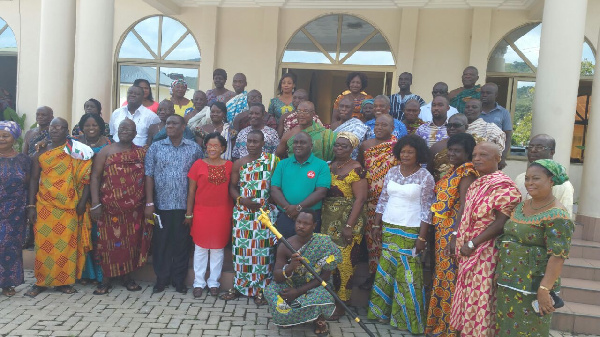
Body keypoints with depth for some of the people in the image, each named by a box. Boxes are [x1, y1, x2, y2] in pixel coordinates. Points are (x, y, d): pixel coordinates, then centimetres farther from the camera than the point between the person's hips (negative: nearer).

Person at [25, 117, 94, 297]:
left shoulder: (76, 151, 0)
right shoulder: (40, 153, 7)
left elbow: (85, 177, -3)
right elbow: (34, 180, 8)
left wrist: (82, 202, -9)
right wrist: (31, 205, 2)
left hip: (69, 207, -2)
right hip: (44, 206, 2)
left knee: (66, 244, 3)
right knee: (44, 244, 5)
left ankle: (63, 281, 15)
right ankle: (41, 281, 18)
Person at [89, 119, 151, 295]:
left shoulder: (142, 153, 7)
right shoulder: (106, 151, 2)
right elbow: (95, 177, -3)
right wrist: (95, 204, -11)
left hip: (134, 208, 2)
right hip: (109, 206, -1)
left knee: (132, 242, 7)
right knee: (108, 241, 3)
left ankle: (127, 277, 21)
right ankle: (106, 278, 17)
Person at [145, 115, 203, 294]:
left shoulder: (194, 148, 4)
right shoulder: (156, 147, 5)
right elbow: (149, 175, 2)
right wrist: (149, 203, -5)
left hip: (185, 206, 0)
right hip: (161, 205, 1)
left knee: (182, 243, 7)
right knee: (161, 243, 8)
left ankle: (179, 280, 22)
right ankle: (161, 279, 24)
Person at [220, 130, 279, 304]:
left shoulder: (273, 160, -1)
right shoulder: (239, 163, 7)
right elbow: (232, 187, 9)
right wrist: (242, 200, -9)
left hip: (266, 213, -2)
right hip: (242, 213, 3)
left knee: (263, 250, 2)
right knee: (241, 248, 8)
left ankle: (261, 289, 16)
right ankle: (239, 286, 23)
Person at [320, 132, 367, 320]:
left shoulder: (356, 169, -8)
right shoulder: (329, 166, 12)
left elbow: (360, 199, -13)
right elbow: (322, 193, 13)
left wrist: (349, 226, -18)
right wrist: (320, 218, 4)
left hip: (347, 221, -6)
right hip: (328, 221, 6)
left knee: (344, 262, -2)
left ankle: (341, 304, 13)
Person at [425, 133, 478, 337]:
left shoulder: (467, 171, -12)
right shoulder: (453, 170, 14)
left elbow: (464, 205, -20)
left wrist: (455, 235, -25)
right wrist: (439, 230, 12)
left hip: (453, 230, -9)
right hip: (442, 229, 9)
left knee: (450, 277, 1)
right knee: (442, 274, 16)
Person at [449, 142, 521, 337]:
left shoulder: (503, 186, -14)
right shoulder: (477, 184, 13)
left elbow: (501, 223, -20)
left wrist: (472, 244, -18)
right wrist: (461, 243, 9)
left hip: (485, 253, -8)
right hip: (469, 251, 9)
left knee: (479, 298, 1)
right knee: (468, 296, 17)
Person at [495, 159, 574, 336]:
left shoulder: (556, 216, -18)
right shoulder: (521, 206, 8)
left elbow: (558, 256, -22)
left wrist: (544, 290, -25)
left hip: (532, 289, -8)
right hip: (507, 283, 8)